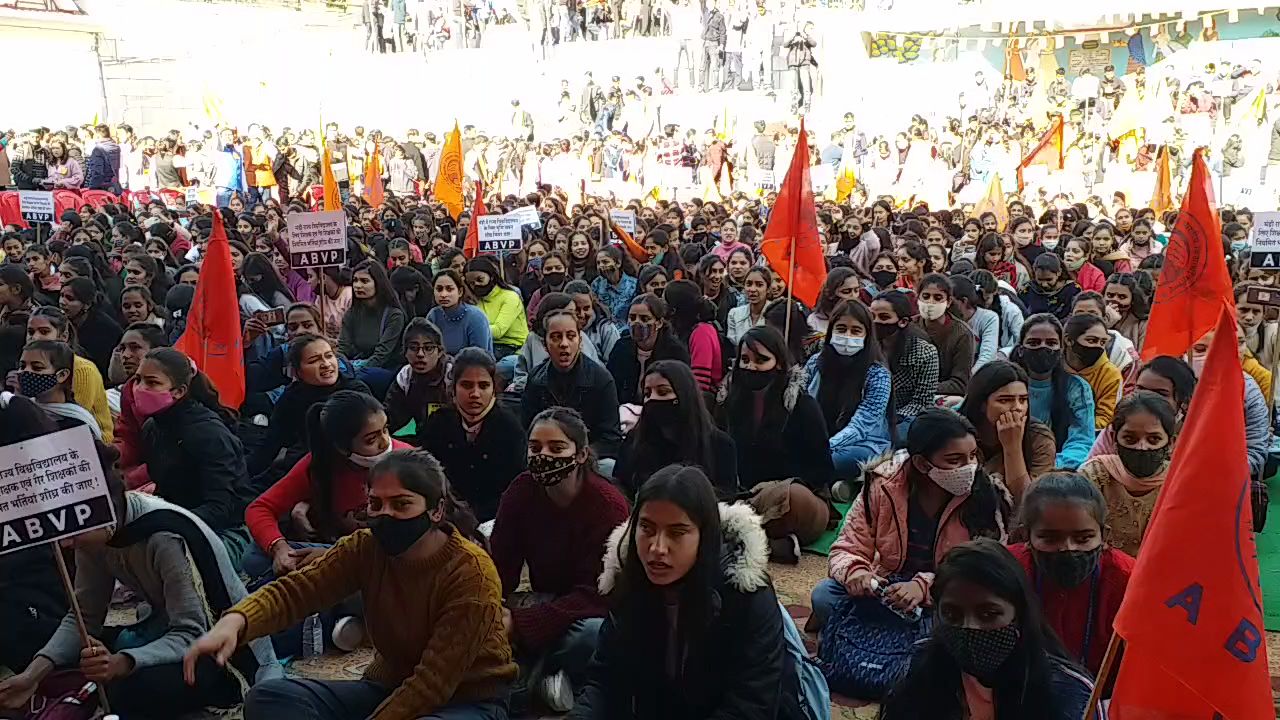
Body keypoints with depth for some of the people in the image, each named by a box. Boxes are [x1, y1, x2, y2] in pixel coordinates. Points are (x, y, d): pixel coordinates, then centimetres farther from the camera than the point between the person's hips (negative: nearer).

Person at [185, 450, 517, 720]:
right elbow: (296, 589, -19)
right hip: (391, 685, 6)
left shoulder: (472, 574, -23)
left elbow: (435, 680, -23)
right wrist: (234, 622, -39)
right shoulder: (365, 548, -6)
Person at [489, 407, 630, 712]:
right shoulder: (521, 491, -7)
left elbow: (598, 595, -25)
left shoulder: (609, 504, -21)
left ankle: (536, 671, -10)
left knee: (594, 633, -39)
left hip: (590, 614, -4)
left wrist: (520, 623, -35)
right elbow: (501, 567, -9)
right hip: (546, 605, 4)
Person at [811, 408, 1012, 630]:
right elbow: (847, 548, -5)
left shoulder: (988, 496, -11)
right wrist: (855, 572, -30)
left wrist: (924, 586, -33)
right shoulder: (884, 486, -8)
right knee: (824, 594, -25)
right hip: (887, 590, 1)